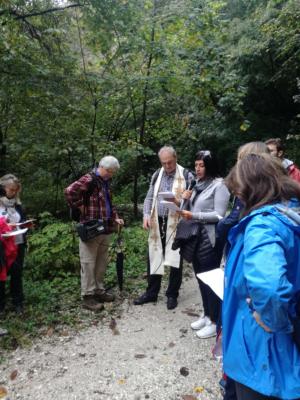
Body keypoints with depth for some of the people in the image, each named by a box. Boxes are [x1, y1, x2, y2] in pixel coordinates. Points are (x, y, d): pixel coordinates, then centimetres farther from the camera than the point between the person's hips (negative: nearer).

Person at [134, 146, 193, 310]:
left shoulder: (186, 175, -4)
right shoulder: (157, 175, 10)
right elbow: (149, 197, 13)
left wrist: (180, 202, -23)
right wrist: (146, 215, -2)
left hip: (176, 223, -4)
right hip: (157, 222, 5)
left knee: (175, 260, 5)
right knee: (153, 257, 11)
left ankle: (172, 294, 22)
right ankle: (151, 293, 26)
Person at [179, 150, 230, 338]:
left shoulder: (219, 185, -10)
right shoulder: (198, 184, 12)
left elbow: (219, 215, -17)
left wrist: (193, 215, -22)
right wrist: (187, 200, -2)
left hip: (210, 239, -8)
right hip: (196, 236, 8)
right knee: (200, 277, 16)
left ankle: (215, 322, 17)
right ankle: (207, 315, 33)